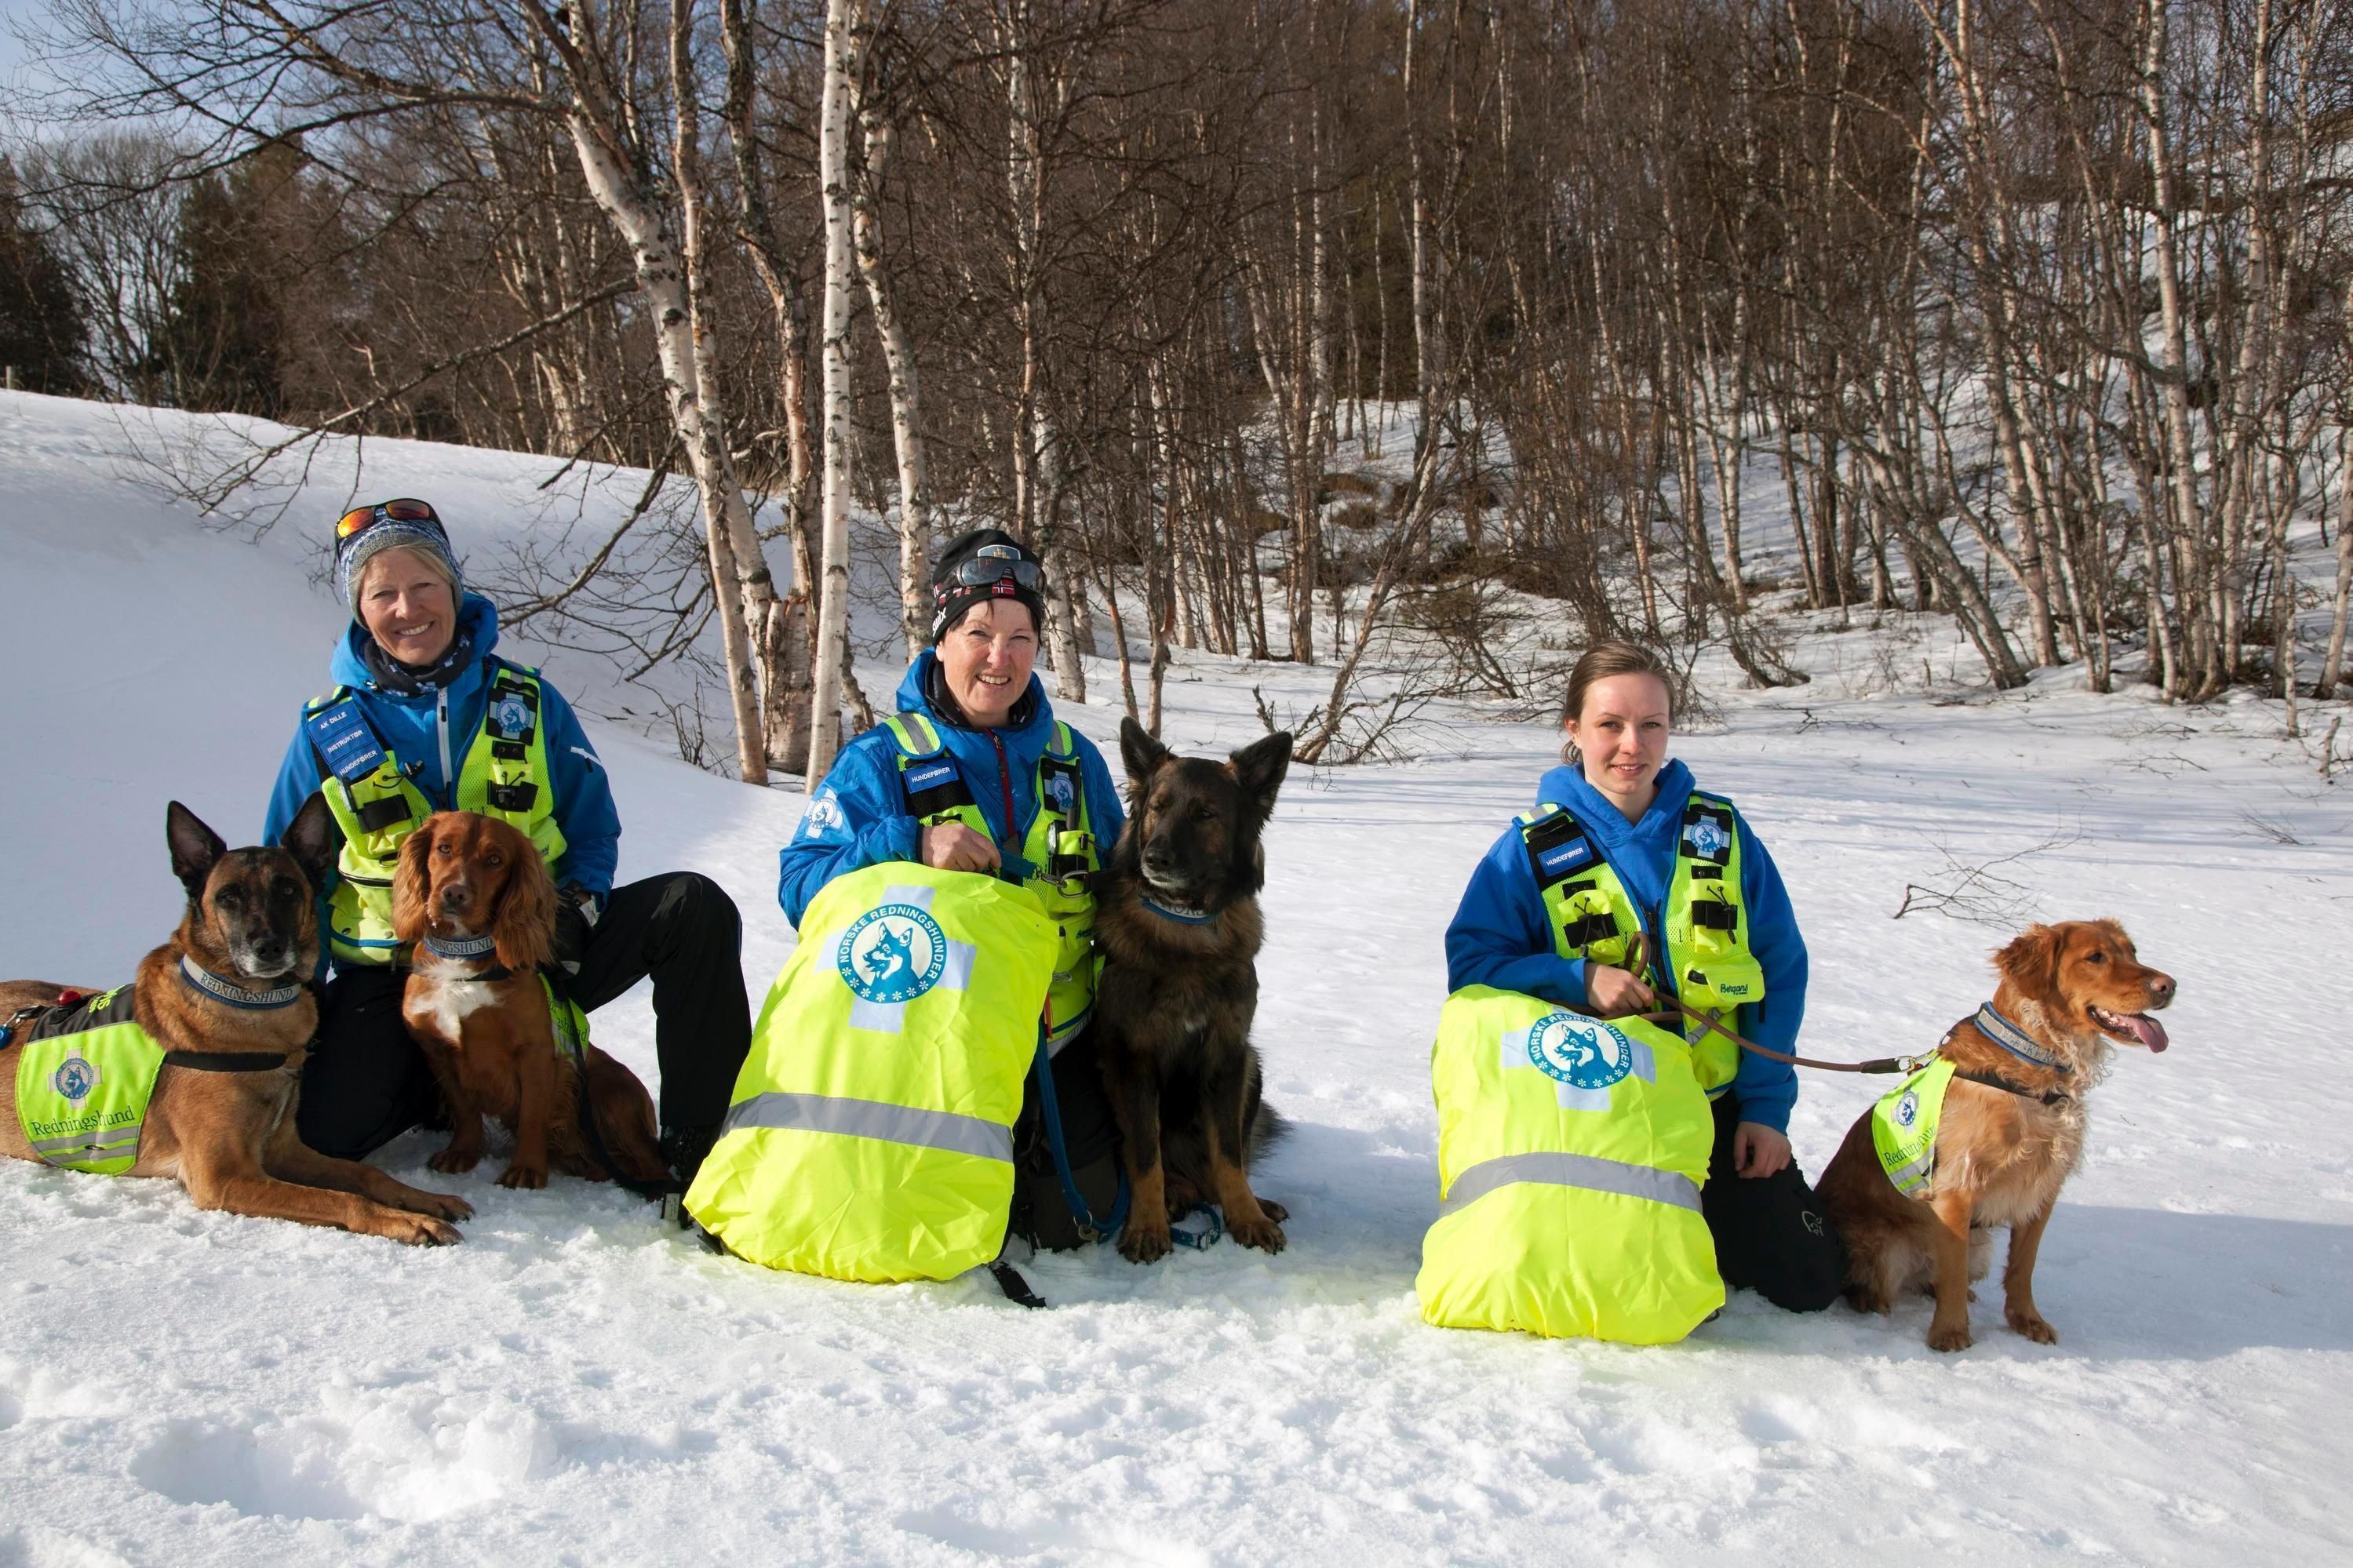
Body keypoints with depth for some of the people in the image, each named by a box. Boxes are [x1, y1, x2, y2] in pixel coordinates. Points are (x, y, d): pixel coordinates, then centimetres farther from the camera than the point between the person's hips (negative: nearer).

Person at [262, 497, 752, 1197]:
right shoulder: (328, 731, 2)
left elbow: (595, 829, 9)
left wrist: (575, 909, -13)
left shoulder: (527, 701, 3)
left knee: (695, 909, -23)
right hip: (394, 975, 0)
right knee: (322, 1130, -24)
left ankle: (694, 1150, -16)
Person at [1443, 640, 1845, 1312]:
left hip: (1717, 1104, 3)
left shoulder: (1722, 831, 0)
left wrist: (1766, 1105, -3)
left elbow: (1780, 972, 3)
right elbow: (1472, 965, -7)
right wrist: (1578, 979, -22)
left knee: (1808, 1280, 1)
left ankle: (1707, 1213, 29)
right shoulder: (1534, 847, -6)